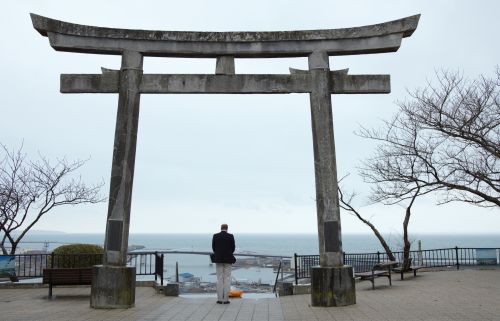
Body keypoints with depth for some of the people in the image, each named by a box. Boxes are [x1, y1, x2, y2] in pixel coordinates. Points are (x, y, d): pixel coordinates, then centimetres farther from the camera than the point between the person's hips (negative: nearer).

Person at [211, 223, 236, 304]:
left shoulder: (215, 236, -2)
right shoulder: (231, 236, -5)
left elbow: (213, 247, 2)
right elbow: (233, 248, -1)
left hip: (218, 259, 1)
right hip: (228, 259, -1)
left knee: (219, 279, 5)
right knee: (227, 279, 3)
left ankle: (220, 299, 5)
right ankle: (226, 299, 2)